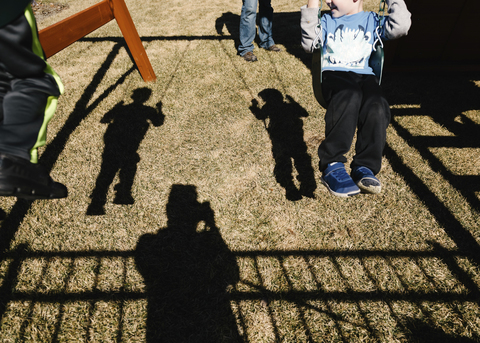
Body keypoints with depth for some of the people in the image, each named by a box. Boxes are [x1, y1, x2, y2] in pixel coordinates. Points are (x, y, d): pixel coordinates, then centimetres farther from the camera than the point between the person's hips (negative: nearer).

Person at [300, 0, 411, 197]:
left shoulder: (372, 21, 25)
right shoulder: (326, 21, 28)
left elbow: (401, 26, 8)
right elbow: (309, 44, 10)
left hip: (364, 76, 2)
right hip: (334, 74, -1)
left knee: (377, 108, -34)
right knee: (349, 96, -39)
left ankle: (364, 167, -25)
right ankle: (331, 166, -39)